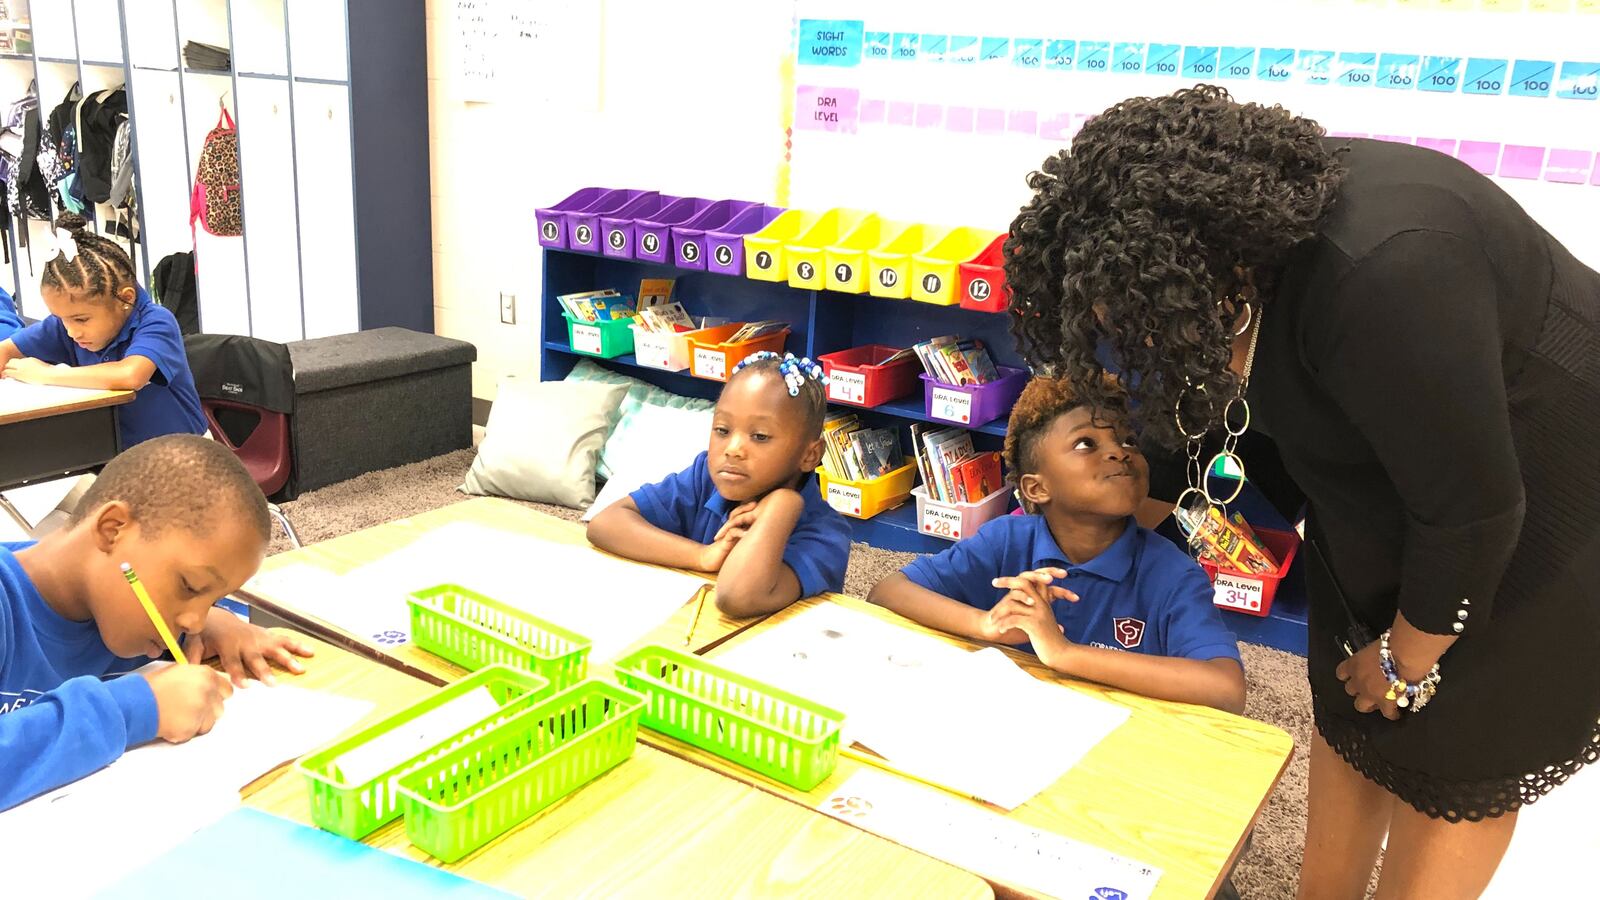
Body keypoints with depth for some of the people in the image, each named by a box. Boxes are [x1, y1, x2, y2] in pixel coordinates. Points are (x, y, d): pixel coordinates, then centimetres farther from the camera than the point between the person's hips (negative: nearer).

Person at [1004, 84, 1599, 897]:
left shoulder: (1381, 277, -39)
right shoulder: (1234, 228, -14)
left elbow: (1473, 512, -28)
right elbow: (1192, 397, 4)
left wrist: (1407, 661, -12)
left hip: (1529, 506, -7)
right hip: (1385, 485, 7)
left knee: (1462, 744, 5)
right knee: (1347, 709, 15)